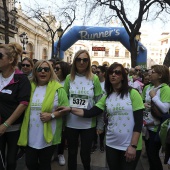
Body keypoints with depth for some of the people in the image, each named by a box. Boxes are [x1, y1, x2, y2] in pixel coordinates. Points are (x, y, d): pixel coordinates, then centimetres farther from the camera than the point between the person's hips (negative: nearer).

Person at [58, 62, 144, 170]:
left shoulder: (133, 93, -9)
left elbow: (139, 122, -12)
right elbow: (90, 113, -2)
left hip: (130, 146, -4)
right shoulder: (107, 97, 5)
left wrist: (133, 146, -16)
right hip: (112, 144, 4)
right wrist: (70, 109, -12)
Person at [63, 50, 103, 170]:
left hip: (88, 124, -1)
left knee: (85, 153, 13)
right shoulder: (69, 78, -1)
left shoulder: (94, 78, -6)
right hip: (71, 123, 2)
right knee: (72, 152, 17)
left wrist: (100, 125, -3)